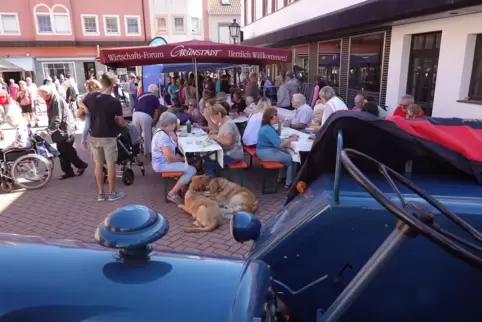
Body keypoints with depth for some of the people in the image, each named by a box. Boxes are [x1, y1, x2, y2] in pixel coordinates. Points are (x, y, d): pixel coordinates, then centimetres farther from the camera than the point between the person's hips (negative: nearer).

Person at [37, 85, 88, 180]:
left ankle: (81, 165, 14)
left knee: (67, 152, -3)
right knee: (62, 152, 10)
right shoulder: (51, 101, 13)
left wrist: (48, 131, -31)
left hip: (65, 130, -10)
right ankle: (68, 171, 16)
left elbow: (57, 119, -26)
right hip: (60, 131, 10)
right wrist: (49, 130, 17)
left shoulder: (57, 100, -18)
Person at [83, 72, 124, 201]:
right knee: (111, 164, 6)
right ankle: (112, 193, 15)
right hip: (109, 137, -4)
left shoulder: (89, 97, -3)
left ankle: (101, 193, 20)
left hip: (94, 136, 4)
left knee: (98, 164, 12)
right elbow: (121, 122, -7)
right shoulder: (115, 102, -14)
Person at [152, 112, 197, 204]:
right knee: (192, 170, -15)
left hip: (164, 161, 11)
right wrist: (183, 159, -12)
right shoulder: (163, 137, -26)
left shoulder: (163, 132, 6)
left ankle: (182, 186, 16)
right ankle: (172, 194, -7)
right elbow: (170, 158, -28)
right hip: (162, 164, -11)